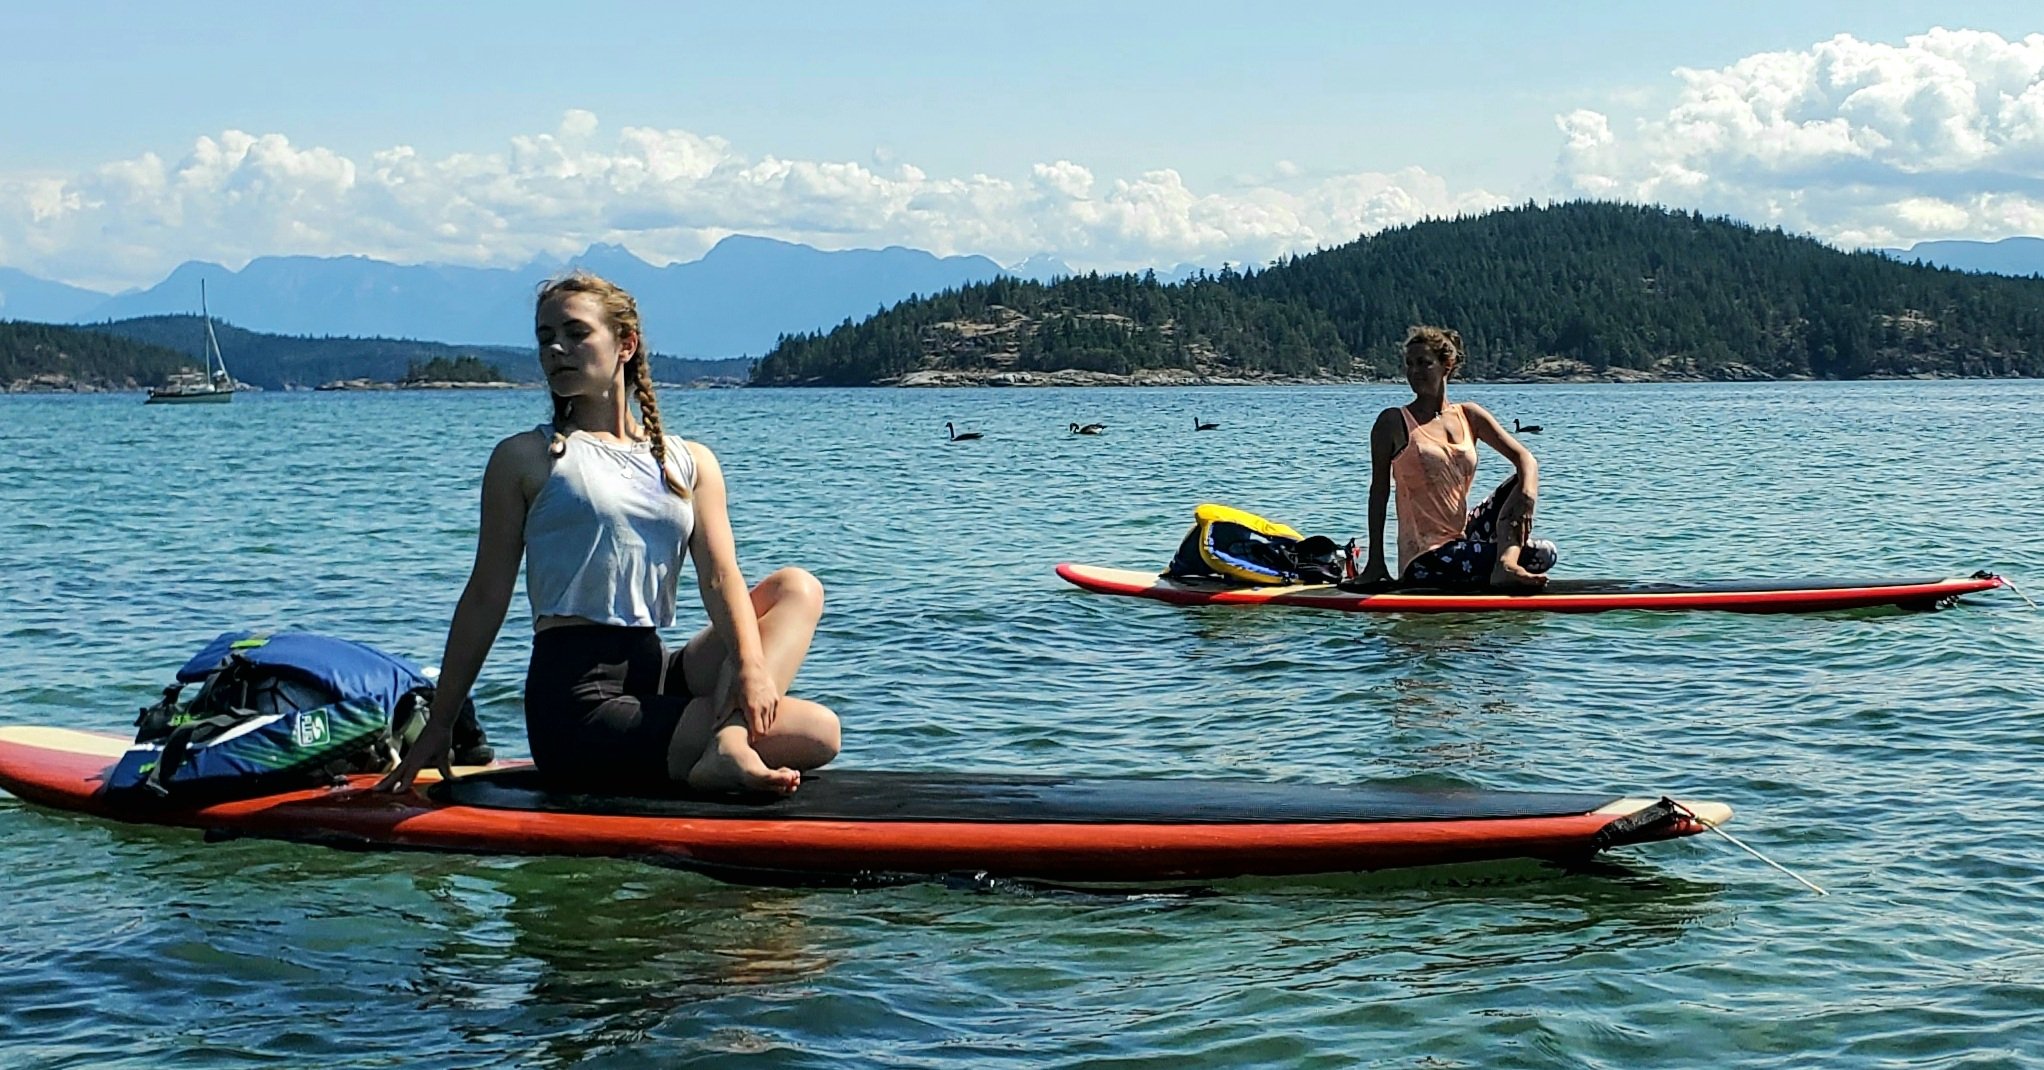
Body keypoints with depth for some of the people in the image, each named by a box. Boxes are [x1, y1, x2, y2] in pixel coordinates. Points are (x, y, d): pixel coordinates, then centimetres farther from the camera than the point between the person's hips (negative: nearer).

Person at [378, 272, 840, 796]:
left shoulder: (690, 463, 14)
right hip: (576, 700, -6)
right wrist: (438, 726, 2)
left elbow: (720, 576, 1)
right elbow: (486, 597, 3)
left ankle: (730, 733, -27)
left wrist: (751, 669, -18)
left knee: (797, 587, -12)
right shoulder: (526, 458, 3)